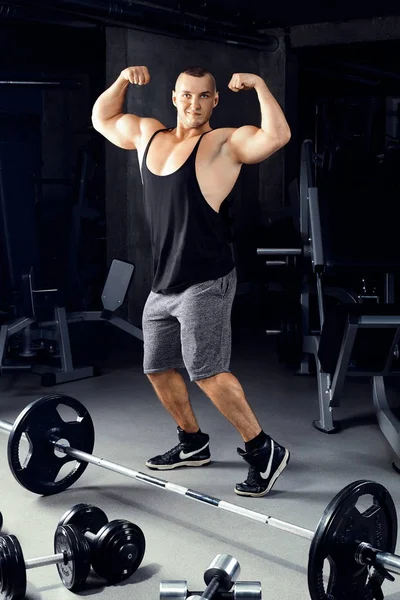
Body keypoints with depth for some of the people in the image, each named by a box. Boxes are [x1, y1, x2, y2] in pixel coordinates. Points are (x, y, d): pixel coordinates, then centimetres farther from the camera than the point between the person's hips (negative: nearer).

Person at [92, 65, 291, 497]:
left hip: (206, 281, -8)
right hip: (162, 284, 8)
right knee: (158, 368, 15)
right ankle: (193, 444, 33)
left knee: (205, 370, -15)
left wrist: (259, 86, -18)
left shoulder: (224, 143, -8)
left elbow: (277, 137, -26)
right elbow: (101, 118, 27)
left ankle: (264, 452, -2)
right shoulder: (147, 134, 12)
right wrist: (123, 81, 13)